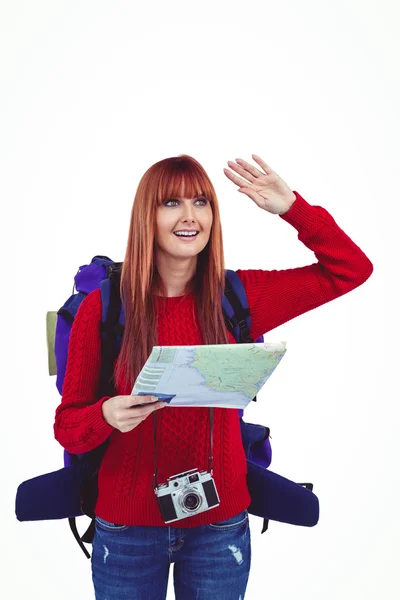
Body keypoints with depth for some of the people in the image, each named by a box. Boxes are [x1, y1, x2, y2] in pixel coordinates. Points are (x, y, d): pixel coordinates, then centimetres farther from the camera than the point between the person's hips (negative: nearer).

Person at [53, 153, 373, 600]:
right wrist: (106, 415, -25)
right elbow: (67, 425, -4)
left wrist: (291, 207, -9)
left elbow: (351, 270, 2)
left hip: (219, 526, 1)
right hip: (127, 527, -1)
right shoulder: (101, 308, -9)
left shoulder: (239, 297, -4)